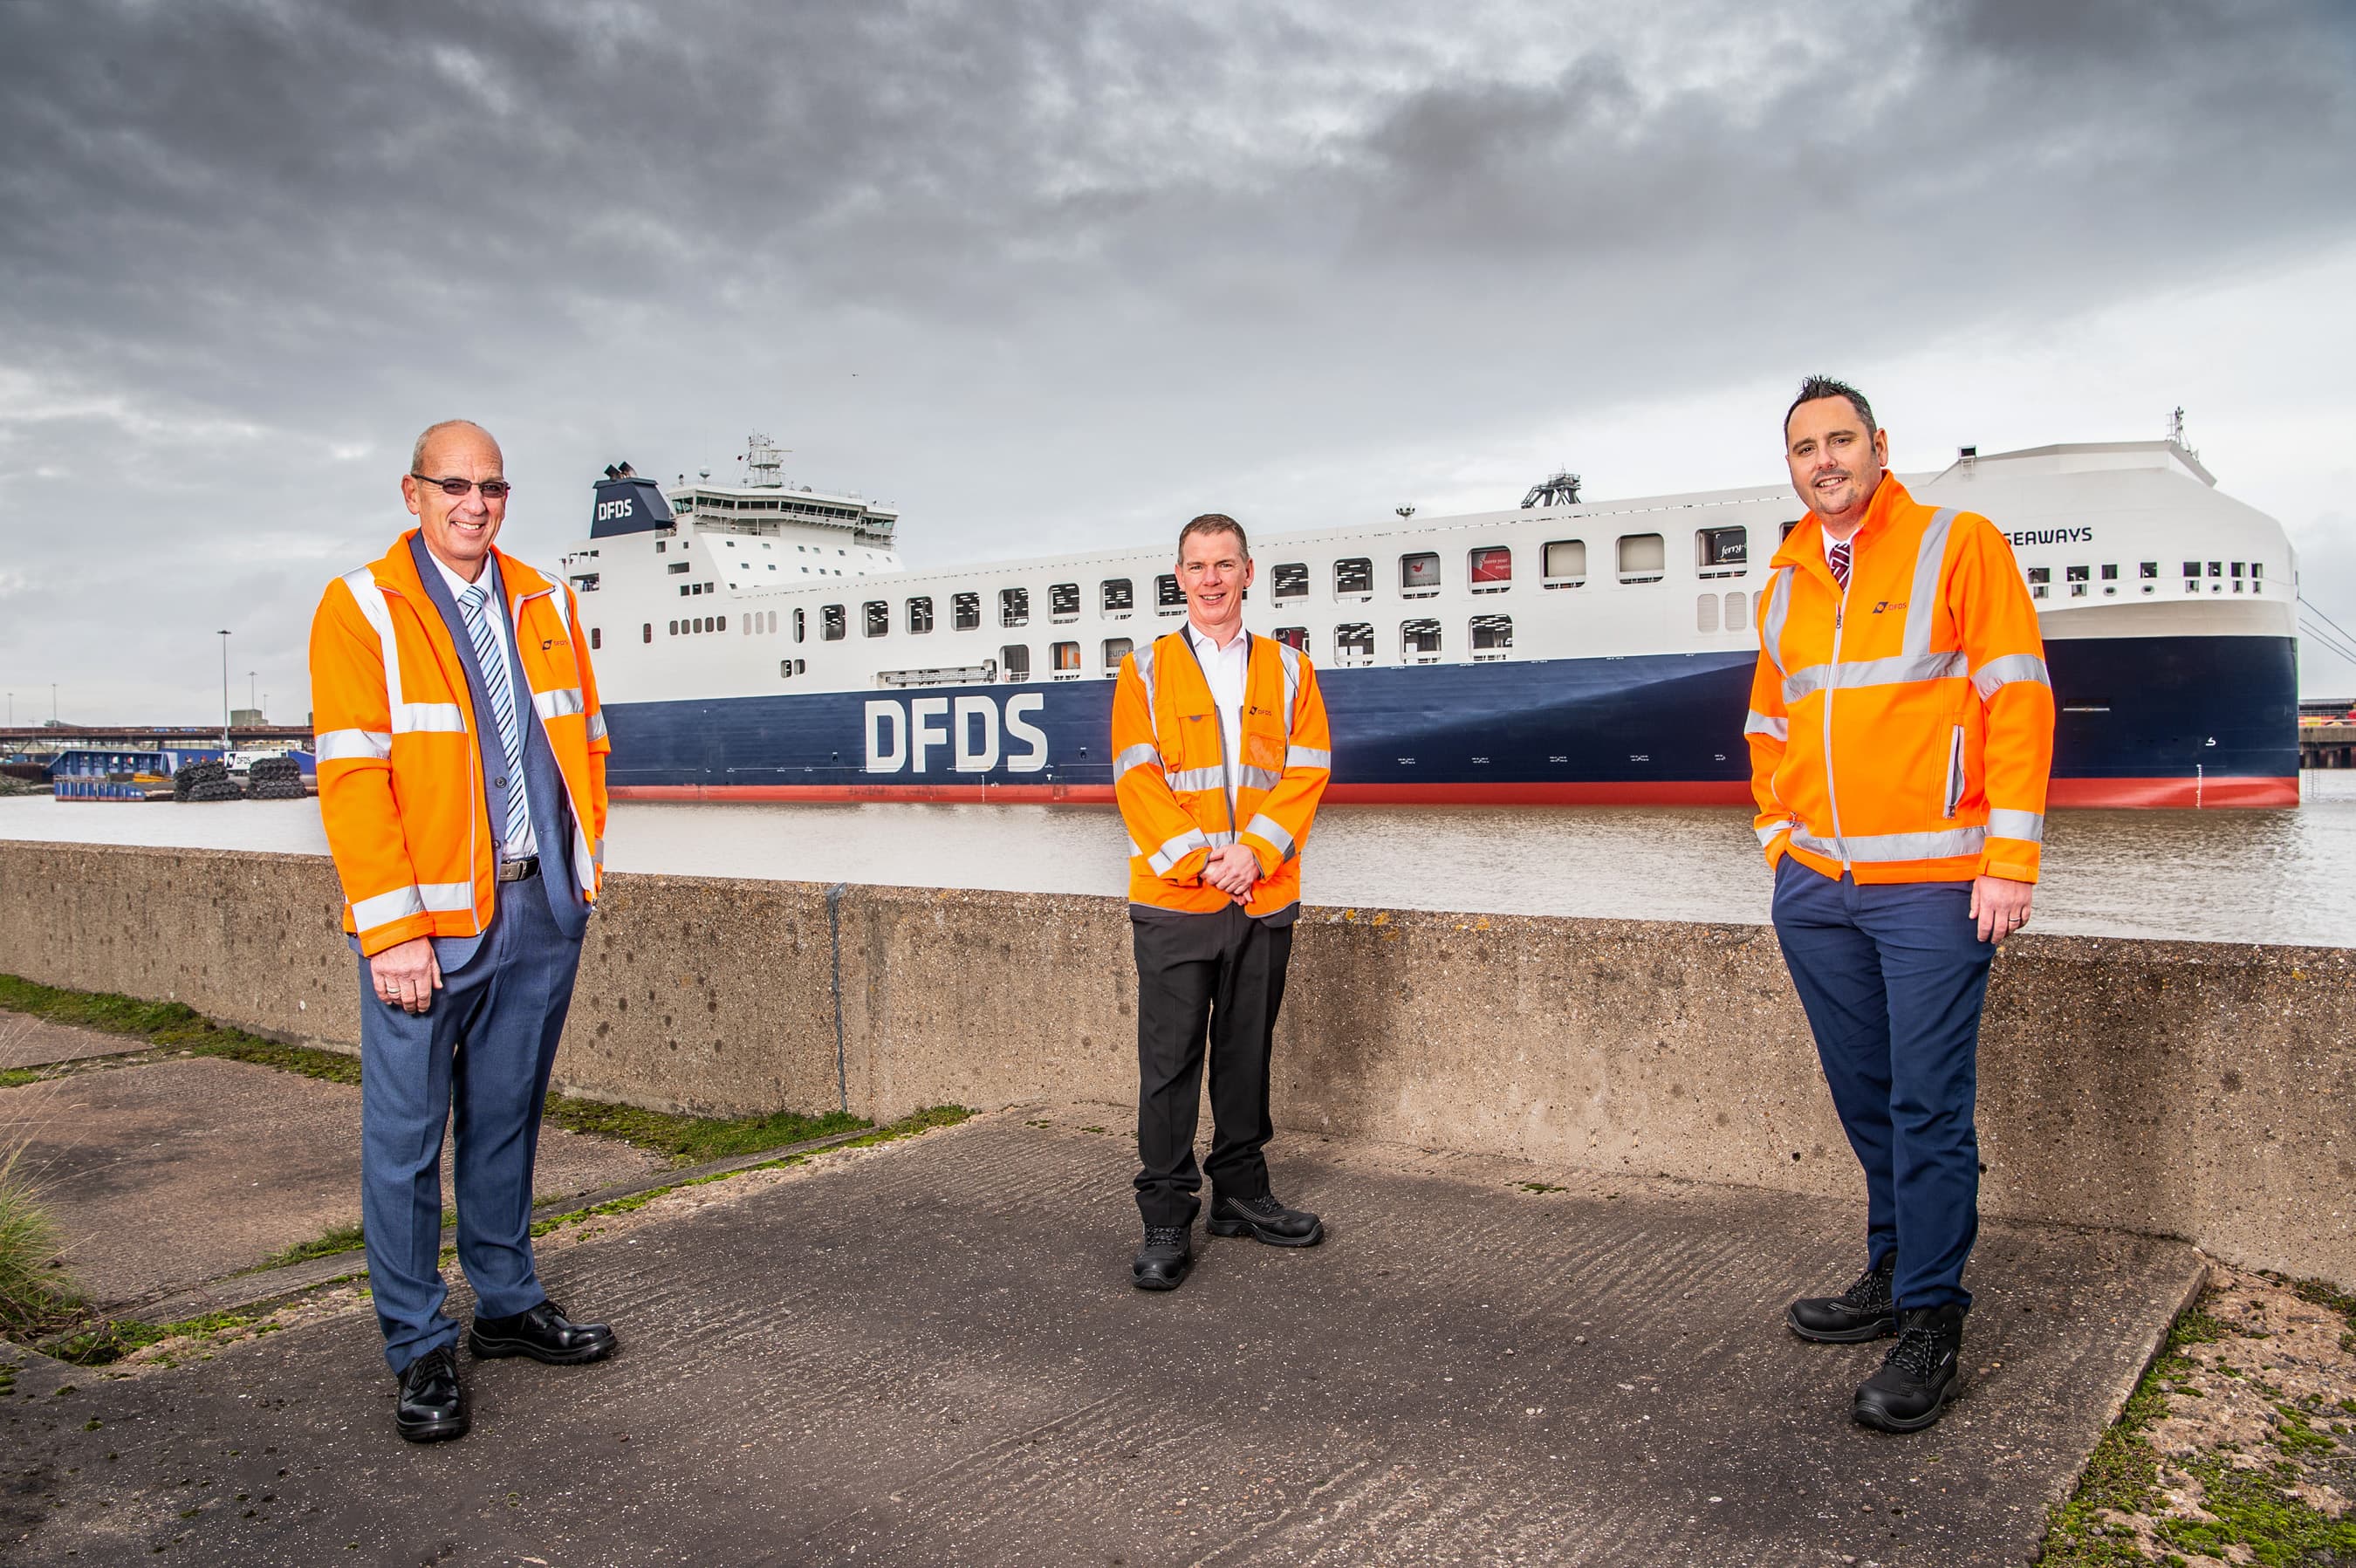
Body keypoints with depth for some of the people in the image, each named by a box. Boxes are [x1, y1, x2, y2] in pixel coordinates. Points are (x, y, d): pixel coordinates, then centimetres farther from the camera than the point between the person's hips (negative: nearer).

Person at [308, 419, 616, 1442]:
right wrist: (393, 930, -15)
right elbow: (351, 775, -9)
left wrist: (584, 855, 7)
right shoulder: (361, 609, -3)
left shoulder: (544, 607, 13)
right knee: (406, 1137, 1)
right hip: (431, 921, -4)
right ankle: (419, 1351, 13)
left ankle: (508, 1306, 27)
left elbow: (585, 740, 18)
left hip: (541, 910, 5)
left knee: (506, 1123, 15)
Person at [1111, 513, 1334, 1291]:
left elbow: (1306, 771, 2)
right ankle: (1167, 1219, 7)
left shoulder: (1287, 670, 10)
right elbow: (1137, 779, -3)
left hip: (1264, 898, 2)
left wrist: (1253, 850, -11)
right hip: (1172, 901, -2)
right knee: (1170, 1060, -1)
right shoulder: (1146, 671, 4)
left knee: (1247, 1051, 12)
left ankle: (1241, 1192, 26)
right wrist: (1197, 860, -13)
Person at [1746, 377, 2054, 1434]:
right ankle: (1893, 1274, 28)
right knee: (1865, 1099, 13)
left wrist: (2009, 860, -12)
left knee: (1928, 1108, -3)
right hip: (1814, 891, 5)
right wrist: (1782, 835, 11)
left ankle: (1930, 1322, 8)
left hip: (1929, 889, -5)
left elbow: (2018, 699, -6)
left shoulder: (1958, 545, 0)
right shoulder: (1785, 584, 14)